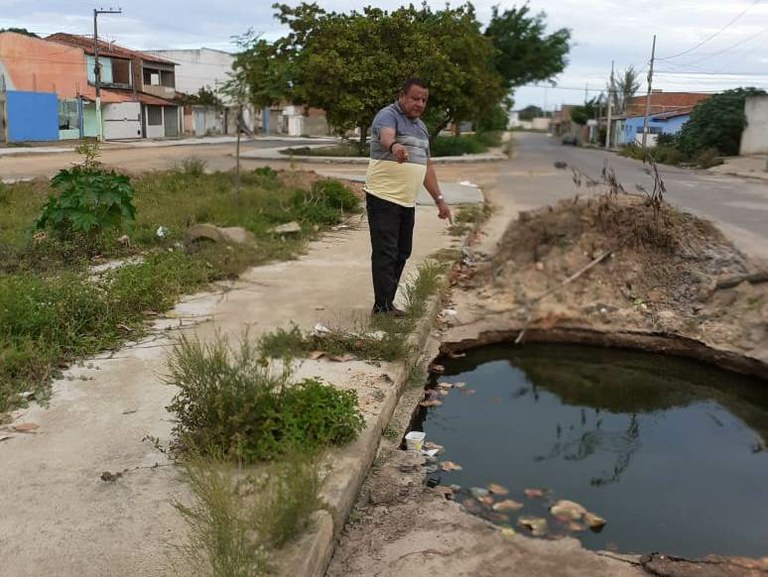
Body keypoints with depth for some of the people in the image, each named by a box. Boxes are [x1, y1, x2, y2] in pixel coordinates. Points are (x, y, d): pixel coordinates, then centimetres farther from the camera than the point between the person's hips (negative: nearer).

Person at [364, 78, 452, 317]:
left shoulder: (421, 127, 19)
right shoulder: (388, 115, -7)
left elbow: (427, 166, 23)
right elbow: (386, 136, -32)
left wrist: (439, 199, 18)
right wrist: (394, 146, -55)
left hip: (408, 201, 8)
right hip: (383, 198, -8)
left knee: (402, 253, 9)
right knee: (386, 253, -8)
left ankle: (386, 302, 17)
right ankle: (383, 306, -5)